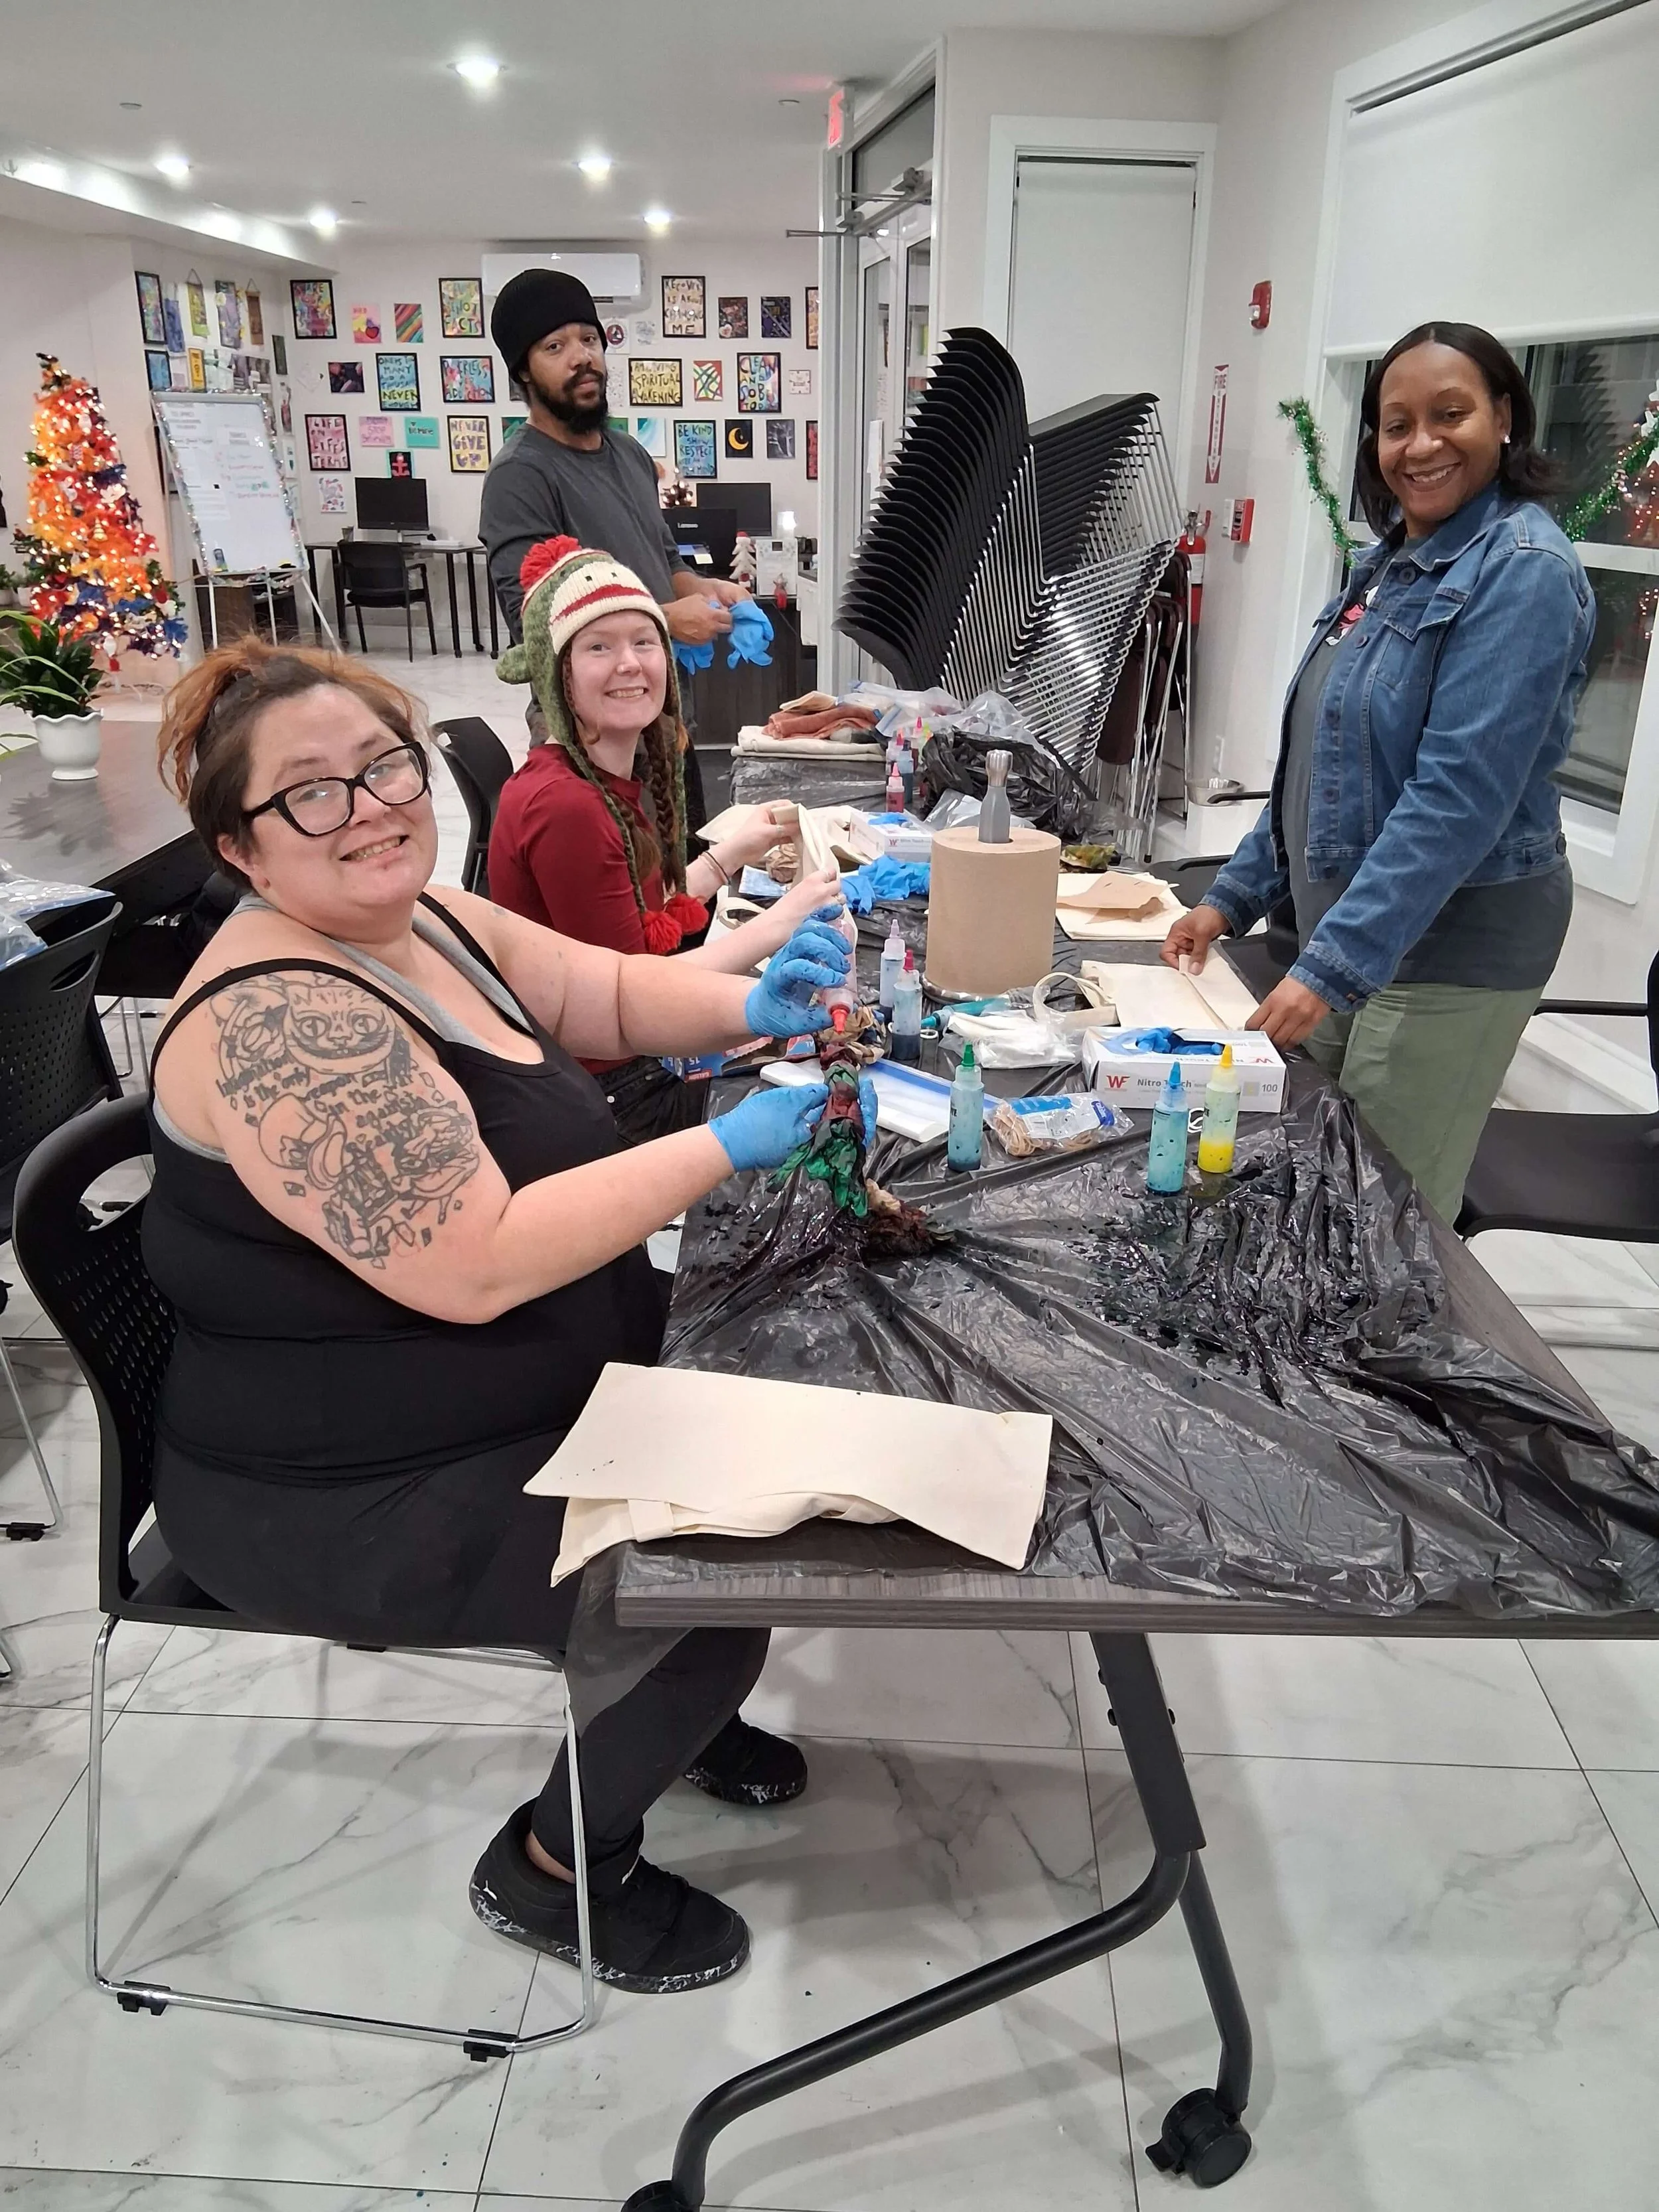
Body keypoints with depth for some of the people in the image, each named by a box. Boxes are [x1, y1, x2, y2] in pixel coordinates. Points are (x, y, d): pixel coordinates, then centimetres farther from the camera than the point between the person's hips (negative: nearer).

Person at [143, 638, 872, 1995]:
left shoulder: (424, 924, 1)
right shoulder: (276, 1021, -29)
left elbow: (613, 996, 11)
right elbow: (477, 1264, -33)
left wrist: (750, 1007, -9)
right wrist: (728, 1147, -28)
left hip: (532, 1381, 10)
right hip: (359, 1493, -10)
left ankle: (660, 1711, 35)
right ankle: (559, 1862, 15)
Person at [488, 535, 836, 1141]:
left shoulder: (616, 779, 4)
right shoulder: (566, 806, -25)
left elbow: (637, 921, 5)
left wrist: (730, 854, 11)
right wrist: (778, 924, -19)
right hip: (603, 1094, -8)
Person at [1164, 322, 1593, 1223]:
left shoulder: (1521, 572, -15)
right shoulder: (1392, 561, 11)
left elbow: (1459, 795, -23)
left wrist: (1333, 966, -27)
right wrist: (1234, 896, 12)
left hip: (1446, 949, -8)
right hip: (1346, 931, 8)